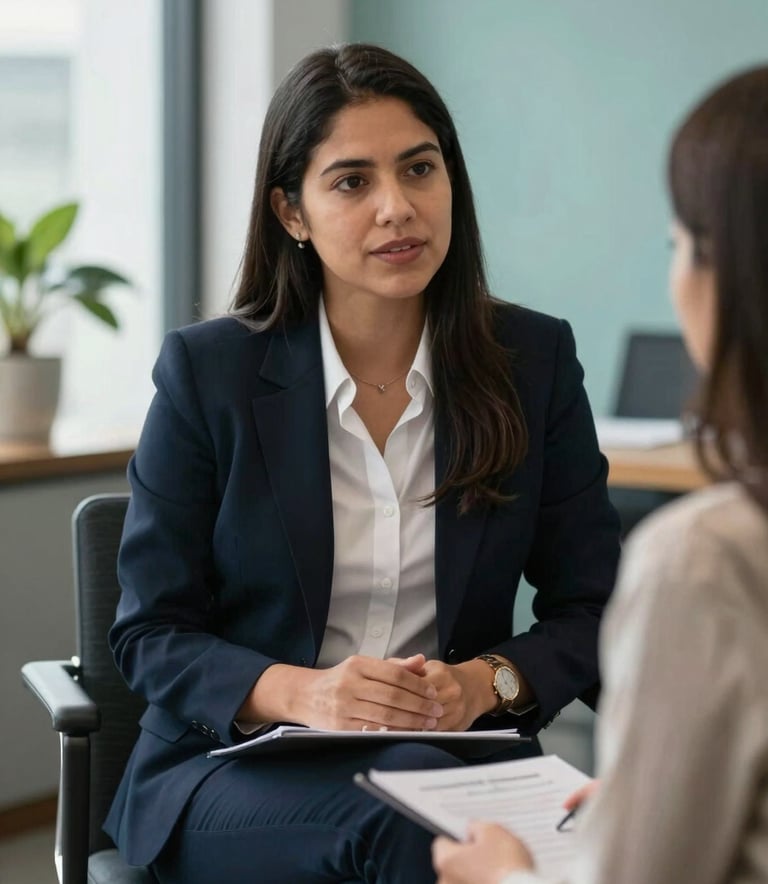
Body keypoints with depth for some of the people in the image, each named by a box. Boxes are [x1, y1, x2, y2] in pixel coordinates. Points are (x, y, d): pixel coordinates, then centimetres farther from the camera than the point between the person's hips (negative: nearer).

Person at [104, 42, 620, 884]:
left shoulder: (533, 360, 2)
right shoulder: (207, 371, -3)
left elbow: (590, 610, 6)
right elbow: (149, 633, -2)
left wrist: (485, 682, -15)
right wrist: (298, 692, -21)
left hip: (454, 753, 3)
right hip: (233, 771, -2)